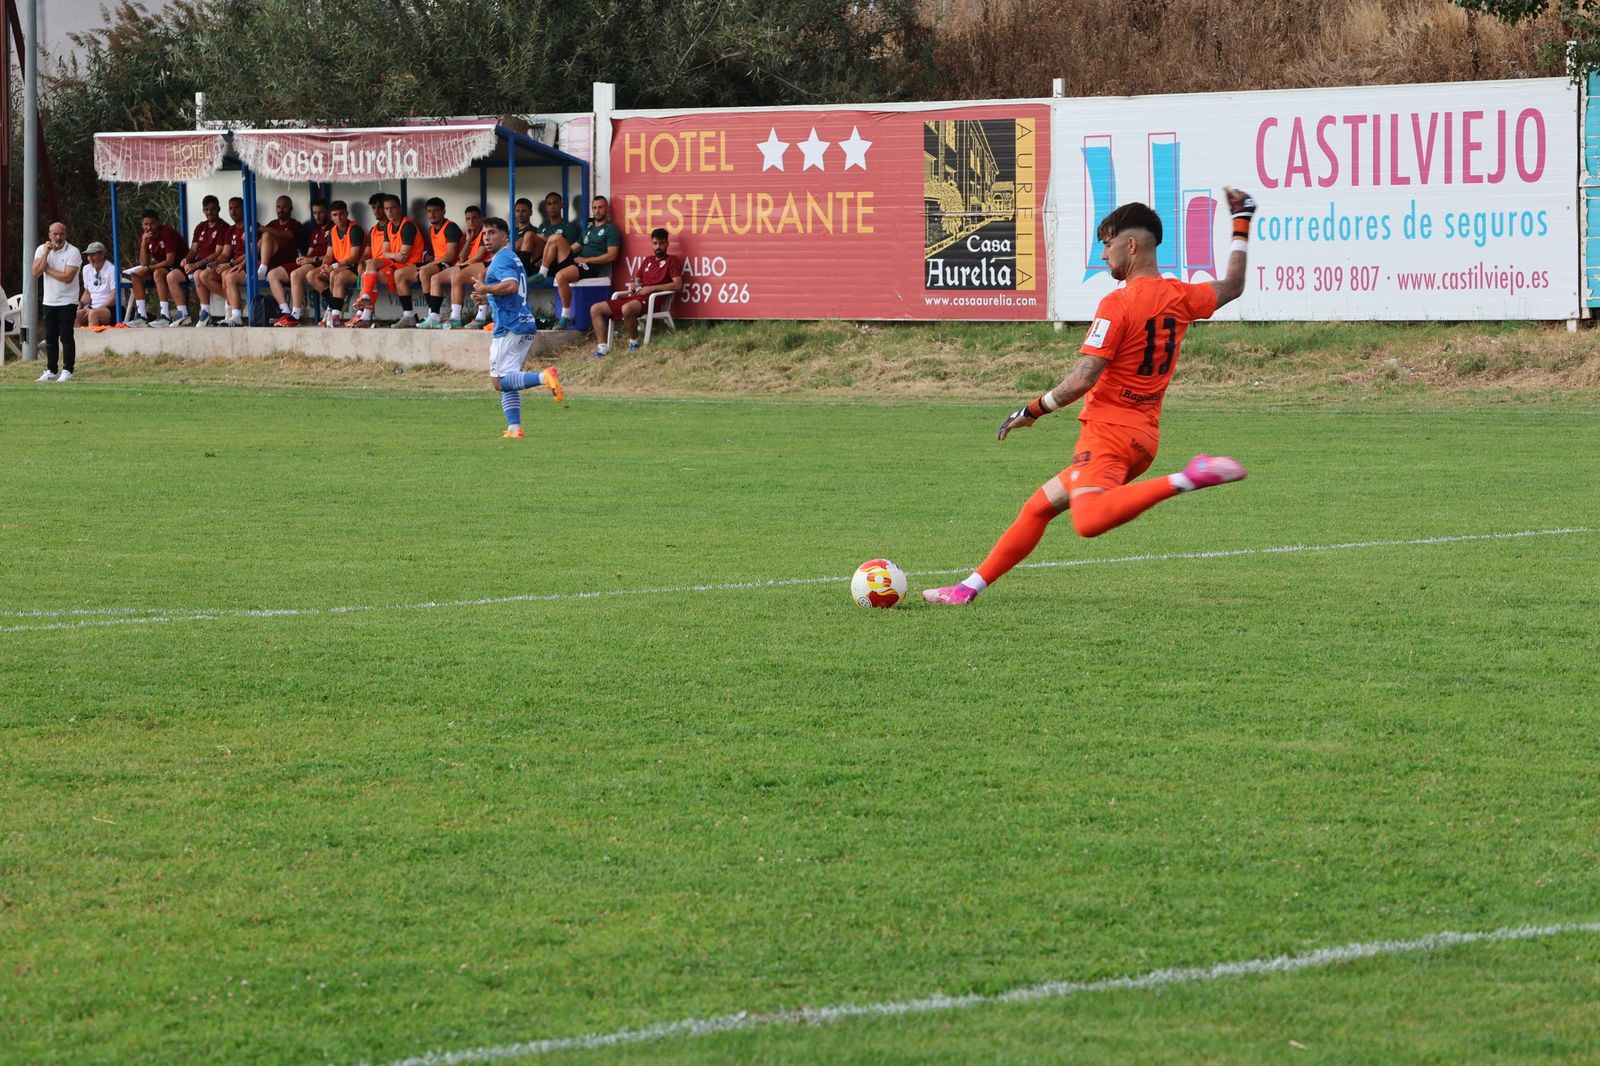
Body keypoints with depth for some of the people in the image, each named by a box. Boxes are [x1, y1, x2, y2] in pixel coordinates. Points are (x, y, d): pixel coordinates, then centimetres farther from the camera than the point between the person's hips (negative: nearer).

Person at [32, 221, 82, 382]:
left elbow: (67, 277, -19)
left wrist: (47, 269, -10)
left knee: (66, 337, -7)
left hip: (67, 301, -5)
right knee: (50, 337, 9)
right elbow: (36, 272, -9)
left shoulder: (73, 252, -10)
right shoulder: (41, 250, 4)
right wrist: (46, 253, -14)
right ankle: (51, 371, 15)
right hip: (49, 301, 5)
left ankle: (68, 370, -3)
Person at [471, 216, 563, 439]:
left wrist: (485, 289, -14)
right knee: (507, 380, 13)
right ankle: (514, 428, 8)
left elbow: (511, 285, -27)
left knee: (499, 380, -12)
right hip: (526, 324, 10)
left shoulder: (501, 260, -9)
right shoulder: (513, 258, 22)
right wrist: (486, 298, 22)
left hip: (509, 326, -10)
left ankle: (544, 377, -28)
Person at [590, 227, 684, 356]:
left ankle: (634, 341, -19)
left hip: (652, 299, -8)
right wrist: (633, 285, 8)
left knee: (627, 308, -41)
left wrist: (652, 288, -14)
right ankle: (602, 346, -12)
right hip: (635, 296, 8)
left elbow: (678, 285, -9)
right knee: (596, 309, -3)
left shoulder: (672, 261, 4)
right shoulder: (647, 260, 26)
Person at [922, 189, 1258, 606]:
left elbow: (1082, 380, -16)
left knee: (1089, 519, -35)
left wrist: (1031, 411, -3)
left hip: (1108, 430, -10)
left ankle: (1188, 479, -36)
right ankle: (970, 587, 19)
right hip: (1144, 434, 10)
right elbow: (1232, 287, 30)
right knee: (1038, 507, 18)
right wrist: (1241, 225, 39)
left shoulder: (1118, 304, -12)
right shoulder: (1180, 296, 9)